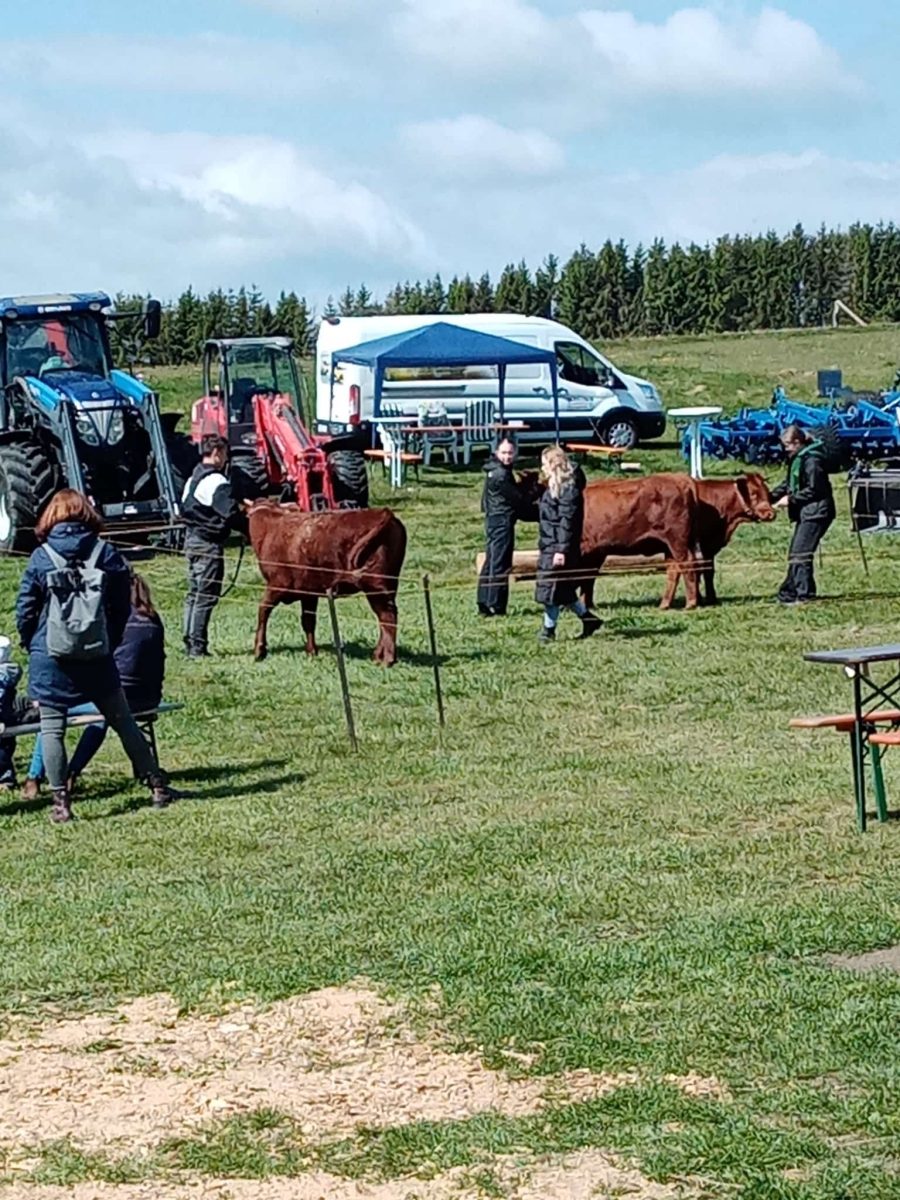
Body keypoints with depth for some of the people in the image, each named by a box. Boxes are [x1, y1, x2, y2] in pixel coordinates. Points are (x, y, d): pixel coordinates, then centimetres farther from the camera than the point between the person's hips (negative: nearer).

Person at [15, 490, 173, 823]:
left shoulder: (41, 558, -6)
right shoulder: (107, 554, -1)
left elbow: (25, 611, -3)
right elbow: (122, 608, 3)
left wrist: (32, 646, 13)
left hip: (50, 658, -2)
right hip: (98, 657, 2)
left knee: (52, 729, 5)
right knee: (123, 721, 14)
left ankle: (60, 801, 1)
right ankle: (156, 785, 19)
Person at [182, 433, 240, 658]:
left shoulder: (193, 478, 14)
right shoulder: (217, 481, -16)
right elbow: (231, 514, -24)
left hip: (191, 539, 10)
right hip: (209, 544, -10)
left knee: (194, 594, 14)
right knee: (206, 597, -6)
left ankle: (190, 643, 16)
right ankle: (198, 647, -6)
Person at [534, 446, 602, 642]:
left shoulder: (568, 488, -15)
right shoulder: (555, 486, 15)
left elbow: (567, 521, -19)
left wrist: (562, 550, -22)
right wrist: (543, 546, 22)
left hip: (558, 547, -10)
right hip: (549, 545, 10)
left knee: (551, 588, -4)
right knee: (562, 591, 12)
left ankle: (549, 629, 4)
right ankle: (588, 618, 20)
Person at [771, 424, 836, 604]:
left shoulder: (812, 460, -16)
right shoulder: (798, 459, 14)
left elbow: (813, 490, -19)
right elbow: (789, 484, 19)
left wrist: (791, 499, -15)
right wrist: (772, 496, 6)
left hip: (816, 513, -10)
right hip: (806, 513, 10)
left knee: (800, 553, -12)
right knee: (795, 553, 14)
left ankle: (804, 594, -10)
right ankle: (790, 591, 21)